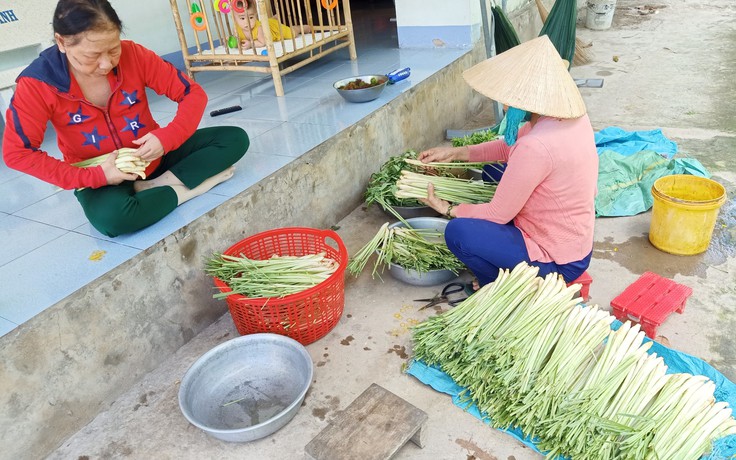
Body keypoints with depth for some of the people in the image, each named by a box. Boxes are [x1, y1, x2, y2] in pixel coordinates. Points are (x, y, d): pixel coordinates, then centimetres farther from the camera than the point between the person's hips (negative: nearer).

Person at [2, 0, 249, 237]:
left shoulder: (133, 54, -15)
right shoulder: (37, 83, -18)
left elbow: (193, 93, -11)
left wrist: (166, 137, -28)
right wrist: (93, 176, -24)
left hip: (154, 156, 3)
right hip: (100, 179, -2)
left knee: (235, 138, -12)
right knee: (111, 218, -39)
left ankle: (153, 187, -17)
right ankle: (186, 187, -14)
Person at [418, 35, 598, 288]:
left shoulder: (536, 147, -32)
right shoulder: (571, 114, -5)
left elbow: (498, 215, -20)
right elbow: (512, 146, 11)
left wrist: (447, 209, -5)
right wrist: (456, 153, 6)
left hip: (557, 263, -9)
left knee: (458, 232, -18)